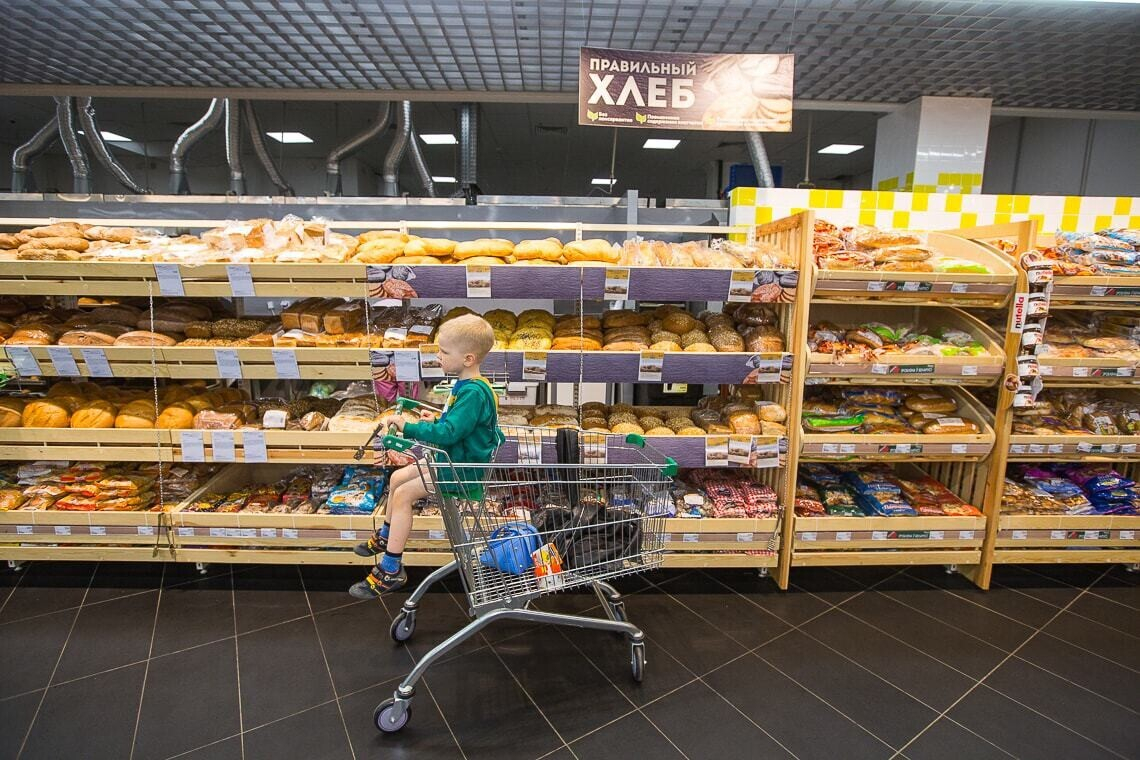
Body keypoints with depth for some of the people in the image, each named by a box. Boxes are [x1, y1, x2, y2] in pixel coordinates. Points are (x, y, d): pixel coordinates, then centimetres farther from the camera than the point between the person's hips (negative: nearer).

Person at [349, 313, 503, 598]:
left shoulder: (473, 392, -26)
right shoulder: (465, 385, 6)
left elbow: (449, 432, -32)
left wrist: (408, 428, -25)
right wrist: (431, 422, 5)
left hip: (464, 470, -11)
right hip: (454, 459, 11)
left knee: (403, 495, -12)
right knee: (397, 478, 18)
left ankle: (390, 571, 0)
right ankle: (385, 537, 41)